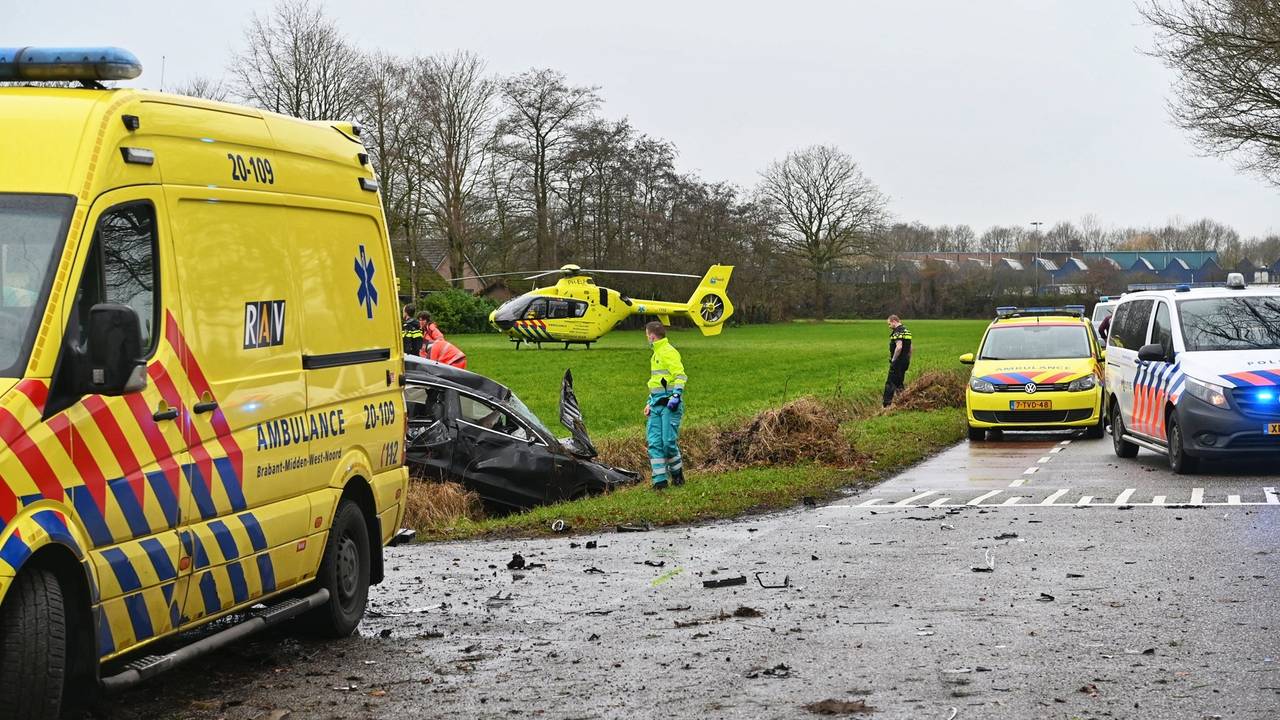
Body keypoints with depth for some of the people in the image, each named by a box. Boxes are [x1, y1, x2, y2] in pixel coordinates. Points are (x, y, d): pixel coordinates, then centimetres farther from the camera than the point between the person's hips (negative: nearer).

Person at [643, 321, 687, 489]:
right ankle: (660, 480, 1)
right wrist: (650, 402, 26)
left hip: (669, 405, -9)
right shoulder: (656, 354, 21)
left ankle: (677, 474, 10)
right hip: (656, 405, 9)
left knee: (669, 441, -9)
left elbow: (680, 376, -17)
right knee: (654, 442, 1)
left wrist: (676, 395, -26)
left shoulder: (669, 352, -8)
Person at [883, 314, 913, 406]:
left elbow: (899, 347, -27)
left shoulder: (897, 331, -15)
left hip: (898, 361, -9)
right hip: (905, 361, 9)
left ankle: (887, 404, -10)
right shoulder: (907, 330, 16)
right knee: (899, 383, 16)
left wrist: (893, 359, -18)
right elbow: (910, 348, 20)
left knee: (890, 383, -7)